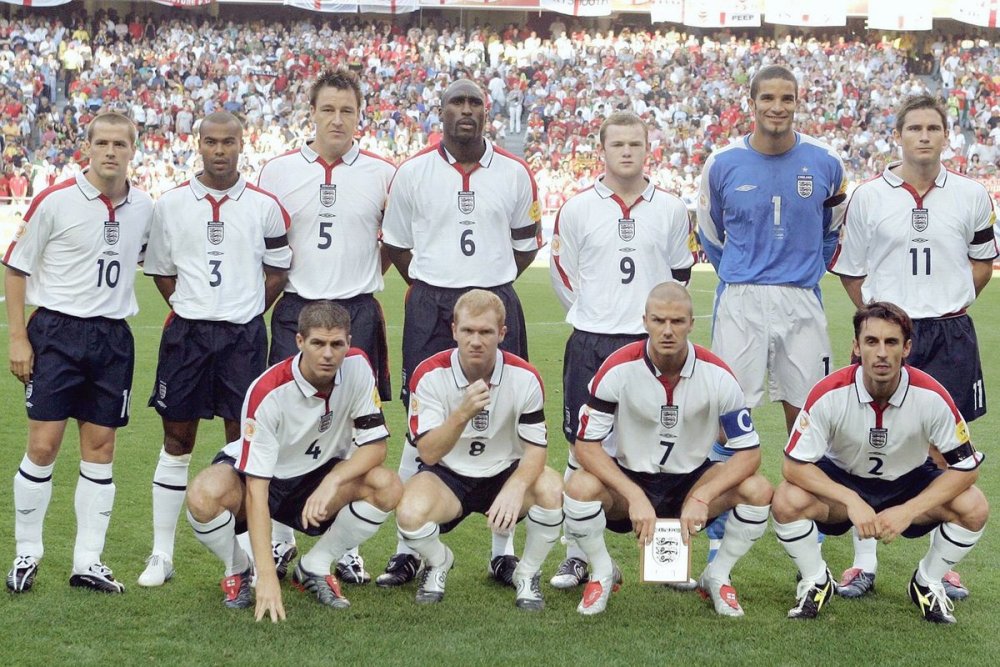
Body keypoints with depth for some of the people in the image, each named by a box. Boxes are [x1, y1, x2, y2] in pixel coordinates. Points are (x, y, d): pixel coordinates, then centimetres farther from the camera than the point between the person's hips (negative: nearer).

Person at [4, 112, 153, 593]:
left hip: (113, 337, 4)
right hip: (56, 332, -4)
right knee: (43, 445, -4)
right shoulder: (54, 202, -7)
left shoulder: (144, 207, 5)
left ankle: (88, 561, 11)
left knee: (100, 447, 5)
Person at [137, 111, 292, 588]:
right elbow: (160, 270, 12)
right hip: (185, 333, 1)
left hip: (244, 335, -1)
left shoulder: (264, 206, 2)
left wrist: (247, 312, 2)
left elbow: (277, 270, 9)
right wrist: (190, 308, 3)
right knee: (177, 441, 5)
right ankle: (161, 555, 12)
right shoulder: (171, 204, 4)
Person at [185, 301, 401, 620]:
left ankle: (314, 567, -1)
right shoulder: (267, 392, -30)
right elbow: (256, 490, -33)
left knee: (388, 486, -24)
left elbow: (375, 445, -12)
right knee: (204, 496, -36)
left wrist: (333, 481, -33)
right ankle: (238, 571, -2)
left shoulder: (357, 366, -18)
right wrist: (267, 576, -39)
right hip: (258, 476, -4)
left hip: (317, 475, 4)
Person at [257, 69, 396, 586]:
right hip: (296, 310, 0)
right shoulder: (277, 171, 5)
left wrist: (361, 277, 5)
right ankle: (279, 539, 11)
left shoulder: (382, 174, 4)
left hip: (358, 312, 0)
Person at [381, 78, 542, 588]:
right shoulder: (413, 172, 1)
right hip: (430, 311, -1)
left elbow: (526, 243, 15)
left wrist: (492, 283, 8)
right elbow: (395, 241, 11)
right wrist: (431, 286, 7)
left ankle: (503, 551, 14)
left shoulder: (515, 174, 3)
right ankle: (408, 549, 9)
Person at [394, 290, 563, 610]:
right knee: (410, 514, -33)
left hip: (506, 473, 1)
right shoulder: (429, 375, -17)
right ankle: (439, 563, 7)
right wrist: (463, 413, -40)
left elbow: (535, 449, -13)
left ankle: (527, 574, -1)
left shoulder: (524, 376, -14)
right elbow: (428, 453, -22)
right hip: (447, 475, -1)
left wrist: (515, 488, -35)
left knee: (552, 490, -31)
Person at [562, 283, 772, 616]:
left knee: (758, 490, -24)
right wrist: (635, 497, -27)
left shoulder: (717, 375, -15)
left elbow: (748, 452, -12)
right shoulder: (618, 369, -18)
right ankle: (603, 574, -1)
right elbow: (587, 445, -16)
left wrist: (701, 499, -26)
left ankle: (717, 577, 3)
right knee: (580, 487, -32)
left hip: (692, 481, 1)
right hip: (629, 479, -1)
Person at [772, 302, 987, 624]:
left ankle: (927, 584, 4)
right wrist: (852, 501, -33)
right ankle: (816, 581, 1)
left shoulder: (932, 396, -24)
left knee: (973, 507, -24)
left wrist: (909, 511, -27)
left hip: (910, 483, 1)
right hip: (841, 482, -1)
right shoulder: (829, 393, -26)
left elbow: (966, 466, -17)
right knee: (787, 502, -30)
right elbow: (794, 465, -22)